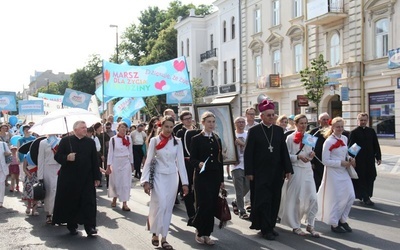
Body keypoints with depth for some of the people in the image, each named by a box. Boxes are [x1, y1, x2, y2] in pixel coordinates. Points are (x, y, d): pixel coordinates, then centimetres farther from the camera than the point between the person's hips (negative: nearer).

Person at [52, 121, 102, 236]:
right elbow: (57, 156, 0)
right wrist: (67, 158, -21)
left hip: (86, 178, 1)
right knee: (70, 202, 7)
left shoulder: (90, 142, 7)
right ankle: (72, 226, 22)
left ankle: (89, 226, -1)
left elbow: (95, 161, 7)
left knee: (88, 202, -4)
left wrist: (97, 177, 4)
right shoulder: (65, 141, 0)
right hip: (69, 178, -1)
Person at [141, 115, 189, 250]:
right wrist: (146, 181, -9)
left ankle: (163, 237, 15)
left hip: (172, 177, 3)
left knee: (168, 207, 6)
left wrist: (185, 182, -2)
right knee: (160, 205, -11)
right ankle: (155, 233, 10)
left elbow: (180, 162, 1)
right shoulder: (154, 140, -4)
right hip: (158, 176, -2)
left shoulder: (177, 141, 1)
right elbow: (148, 161, -3)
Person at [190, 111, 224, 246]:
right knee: (203, 205, -8)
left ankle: (206, 234, 16)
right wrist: (199, 164, -28)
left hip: (215, 177, 5)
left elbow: (220, 160, 13)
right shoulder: (196, 139, -2)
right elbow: (192, 159, -5)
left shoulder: (217, 139, 11)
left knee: (212, 206, 5)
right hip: (202, 177, -4)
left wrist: (221, 179, 11)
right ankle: (199, 231, 12)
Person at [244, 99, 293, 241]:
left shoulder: (279, 130, 8)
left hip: (277, 173, 4)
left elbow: (284, 151, 8)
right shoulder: (254, 131, -4)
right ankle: (265, 229, 6)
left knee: (274, 201, 9)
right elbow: (248, 153, -6)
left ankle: (271, 226, 21)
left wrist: (288, 169, 3)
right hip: (260, 173, -4)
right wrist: (249, 172, -10)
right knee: (263, 201, -2)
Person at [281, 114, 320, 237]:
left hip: (308, 170, 5)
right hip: (295, 170, -4)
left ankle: (310, 225, 13)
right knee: (295, 199, 4)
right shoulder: (290, 138, -5)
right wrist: (298, 157, -20)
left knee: (312, 198, -1)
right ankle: (295, 226, 18)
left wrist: (311, 155, -4)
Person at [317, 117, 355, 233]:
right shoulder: (329, 142, -14)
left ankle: (343, 220, 24)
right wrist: (341, 163, -18)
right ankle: (334, 224, 16)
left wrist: (350, 159, 0)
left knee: (350, 196, 5)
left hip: (344, 172, 7)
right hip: (333, 172, -7)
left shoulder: (344, 139, 7)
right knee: (335, 198, 1)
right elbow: (325, 161, -15)